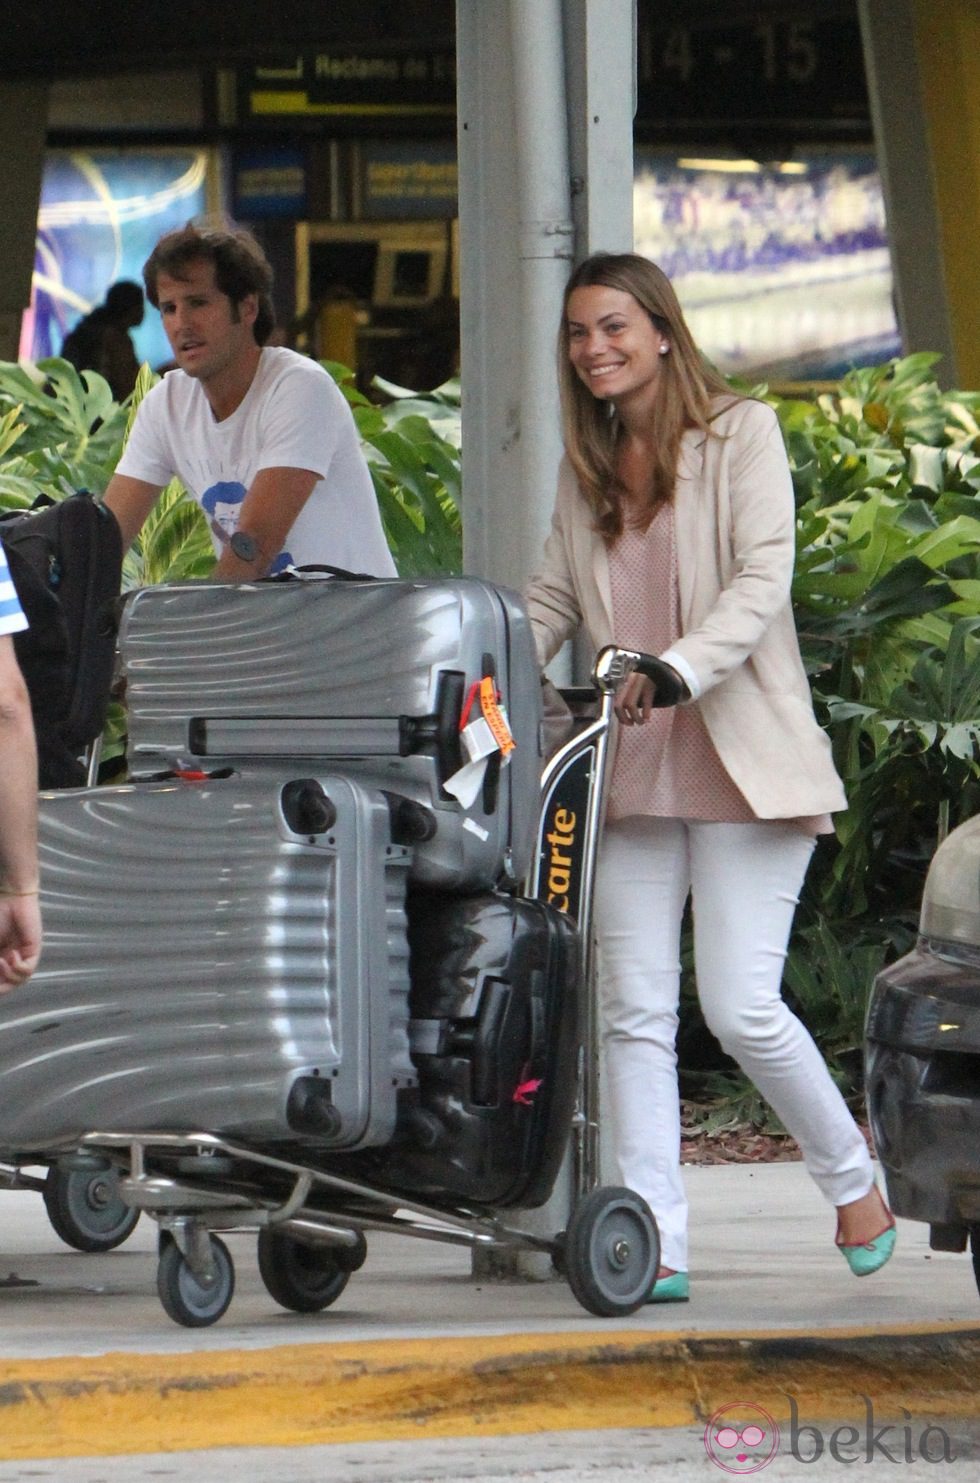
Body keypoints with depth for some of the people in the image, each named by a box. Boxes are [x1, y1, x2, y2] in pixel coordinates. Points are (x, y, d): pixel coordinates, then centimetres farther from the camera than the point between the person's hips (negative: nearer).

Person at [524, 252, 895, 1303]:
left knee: (741, 1005, -10)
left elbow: (762, 578, -12)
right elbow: (552, 602, 16)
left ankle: (853, 1181, 14)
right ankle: (655, 1245, -2)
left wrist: (679, 669, -27)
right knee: (635, 1009, -2)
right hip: (631, 770, 5)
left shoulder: (741, 432, -2)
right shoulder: (587, 465, 14)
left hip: (743, 761, -5)